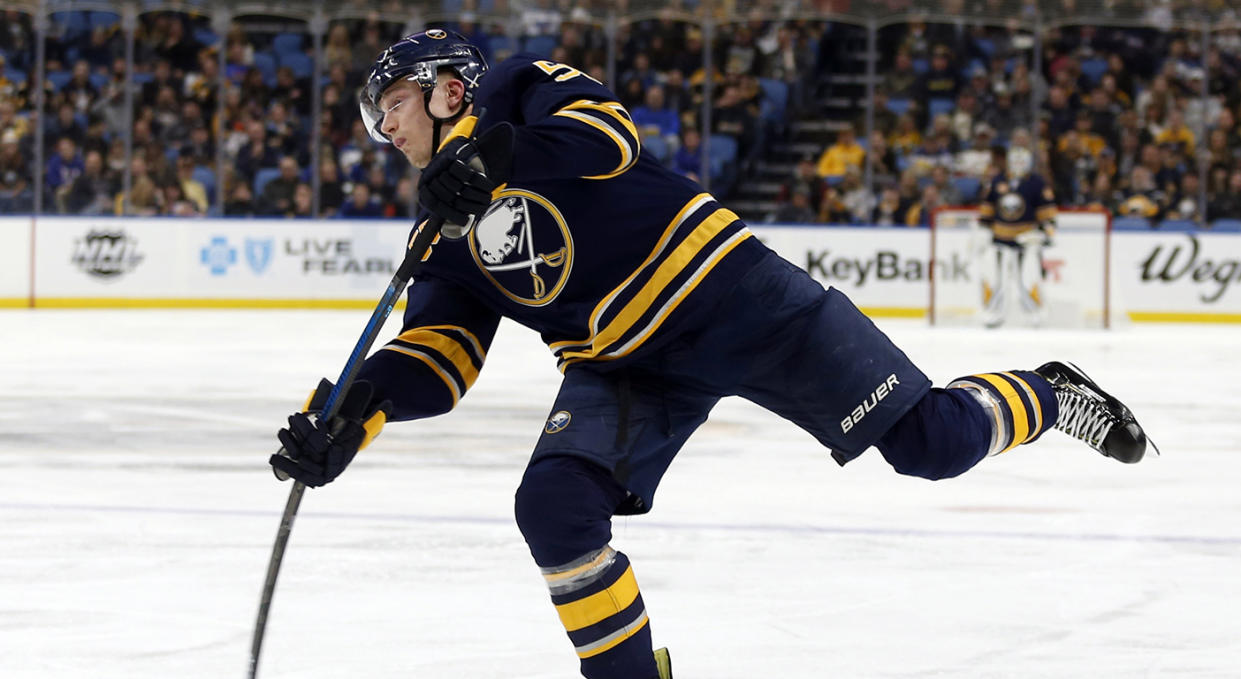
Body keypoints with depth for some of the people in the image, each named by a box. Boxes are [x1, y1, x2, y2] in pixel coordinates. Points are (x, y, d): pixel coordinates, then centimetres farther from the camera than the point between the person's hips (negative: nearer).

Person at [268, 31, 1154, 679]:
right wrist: (355, 412, -16)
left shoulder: (512, 92, -3)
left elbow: (608, 133, -22)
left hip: (732, 295, -6)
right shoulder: (445, 242, 13)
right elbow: (441, 357, 1)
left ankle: (1050, 398, 23)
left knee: (931, 441, -8)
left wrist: (496, 155, -37)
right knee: (555, 507, -19)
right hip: (622, 368, 6)